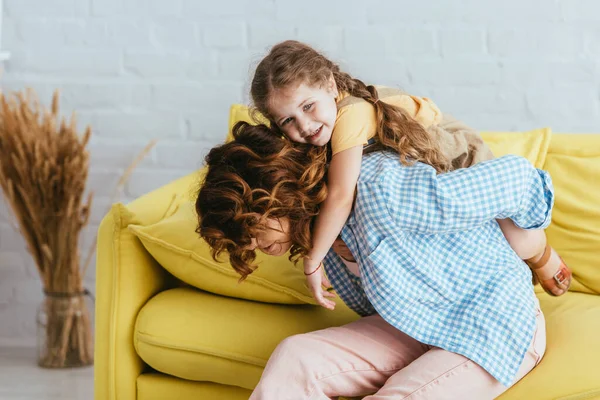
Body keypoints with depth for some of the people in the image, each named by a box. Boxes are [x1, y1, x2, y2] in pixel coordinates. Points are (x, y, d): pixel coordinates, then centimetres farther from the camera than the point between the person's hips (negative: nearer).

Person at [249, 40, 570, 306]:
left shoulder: (349, 114, -39)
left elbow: (341, 198, -47)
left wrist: (312, 262, -40)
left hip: (459, 157, -8)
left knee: (521, 241, -18)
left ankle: (542, 257, 16)